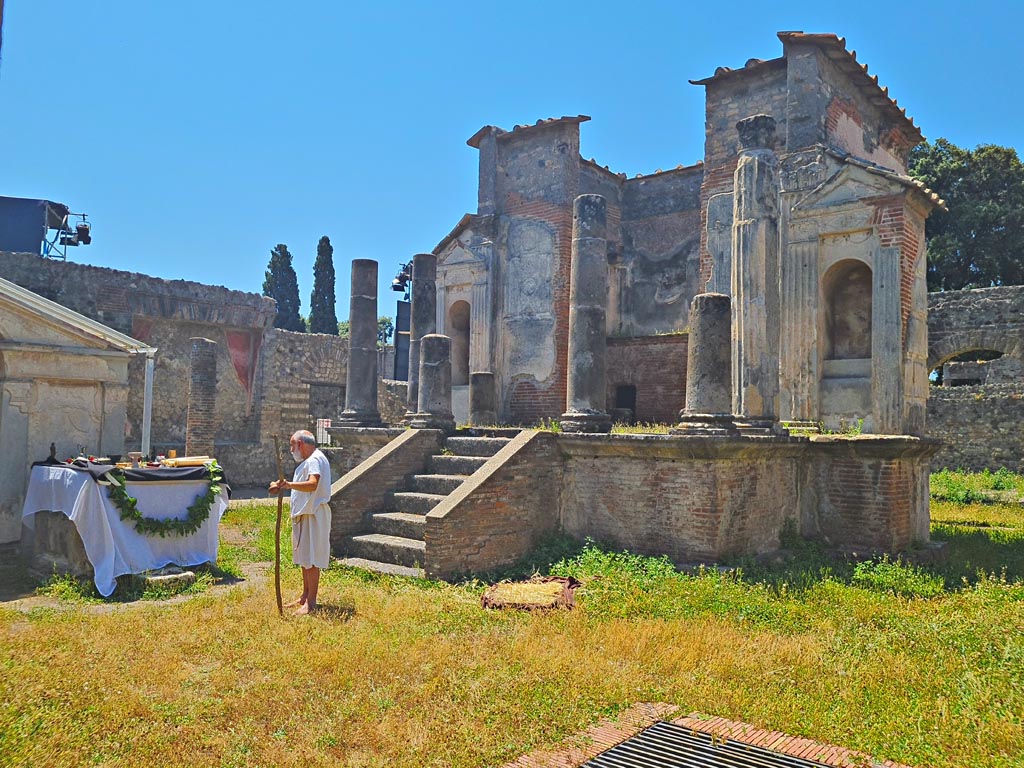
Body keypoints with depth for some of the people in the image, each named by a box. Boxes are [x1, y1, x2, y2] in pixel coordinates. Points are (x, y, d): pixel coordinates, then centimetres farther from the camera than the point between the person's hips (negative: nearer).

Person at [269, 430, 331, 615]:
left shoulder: (315, 460, -16)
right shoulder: (307, 461, 19)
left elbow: (312, 484, -35)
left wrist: (289, 484, -46)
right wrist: (283, 486, 21)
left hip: (313, 515, -11)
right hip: (304, 514, 11)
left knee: (311, 559, -8)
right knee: (304, 557, 16)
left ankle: (311, 603, -4)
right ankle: (305, 596, 25)